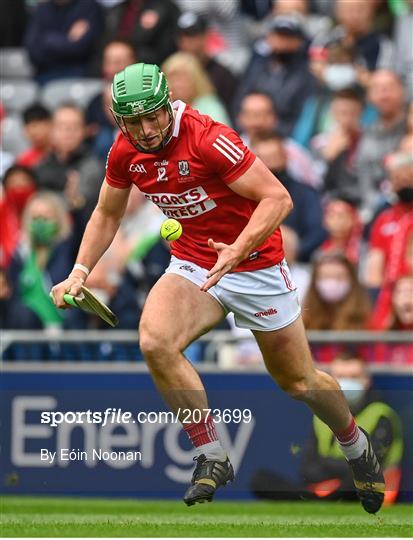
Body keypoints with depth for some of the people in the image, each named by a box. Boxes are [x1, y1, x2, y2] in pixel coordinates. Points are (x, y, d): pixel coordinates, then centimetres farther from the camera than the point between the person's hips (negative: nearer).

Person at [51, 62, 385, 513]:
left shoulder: (208, 139, -25)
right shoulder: (125, 153, -6)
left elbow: (278, 198, -27)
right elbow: (107, 214, 12)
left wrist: (237, 251, -39)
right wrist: (79, 272, 0)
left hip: (255, 267, -4)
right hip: (191, 265, 4)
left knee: (297, 381, 8)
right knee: (154, 341, -26)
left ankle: (356, 445, 41)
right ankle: (211, 458, -15)